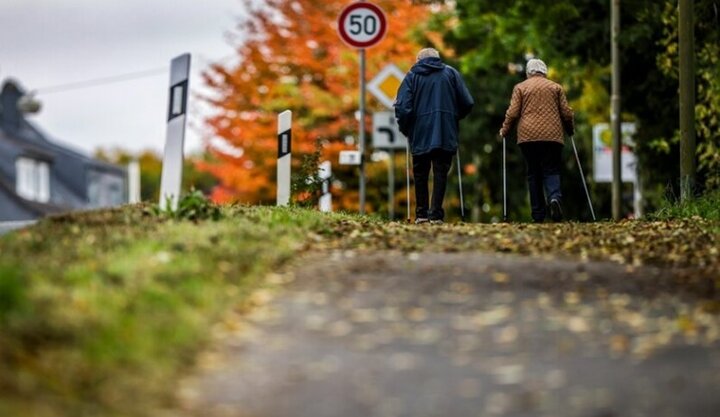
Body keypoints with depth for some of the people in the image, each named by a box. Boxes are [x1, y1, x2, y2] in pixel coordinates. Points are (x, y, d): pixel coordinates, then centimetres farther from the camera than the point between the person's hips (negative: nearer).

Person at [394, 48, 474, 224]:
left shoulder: (412, 76, 6)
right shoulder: (451, 73, 9)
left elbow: (402, 107, -6)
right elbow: (467, 103, 3)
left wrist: (405, 129, 8)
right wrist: (455, 118, 20)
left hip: (420, 134, 0)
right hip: (446, 135, 0)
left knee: (420, 174, 11)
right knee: (440, 173, 2)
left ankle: (421, 214, 10)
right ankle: (436, 214, -6)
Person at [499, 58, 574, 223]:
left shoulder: (520, 88, 9)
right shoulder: (555, 87, 12)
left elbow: (512, 113, 1)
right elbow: (566, 112, 10)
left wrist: (505, 131, 15)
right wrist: (570, 130, 26)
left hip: (528, 137, 0)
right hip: (552, 136, 0)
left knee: (533, 174, 7)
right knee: (551, 171, 3)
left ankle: (538, 215, 3)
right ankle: (555, 197, -29)